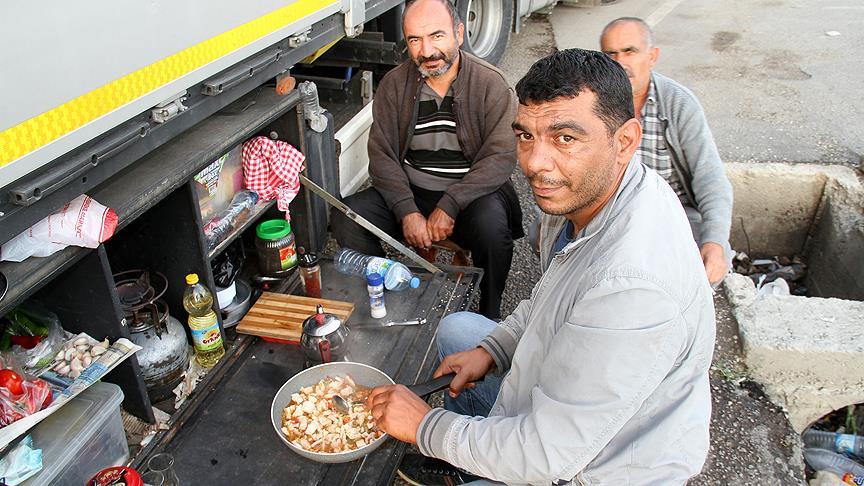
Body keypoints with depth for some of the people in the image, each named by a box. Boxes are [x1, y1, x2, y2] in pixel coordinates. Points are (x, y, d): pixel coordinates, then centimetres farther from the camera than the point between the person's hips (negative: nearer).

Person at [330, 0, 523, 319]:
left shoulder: (490, 84, -7)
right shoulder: (394, 84, 1)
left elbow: (500, 156, -14)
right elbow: (382, 156, -3)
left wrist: (449, 206, -23)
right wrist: (407, 211, -17)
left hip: (470, 196, -2)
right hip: (408, 193, 3)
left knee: (491, 221, -35)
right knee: (346, 216, -19)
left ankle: (490, 315, -7)